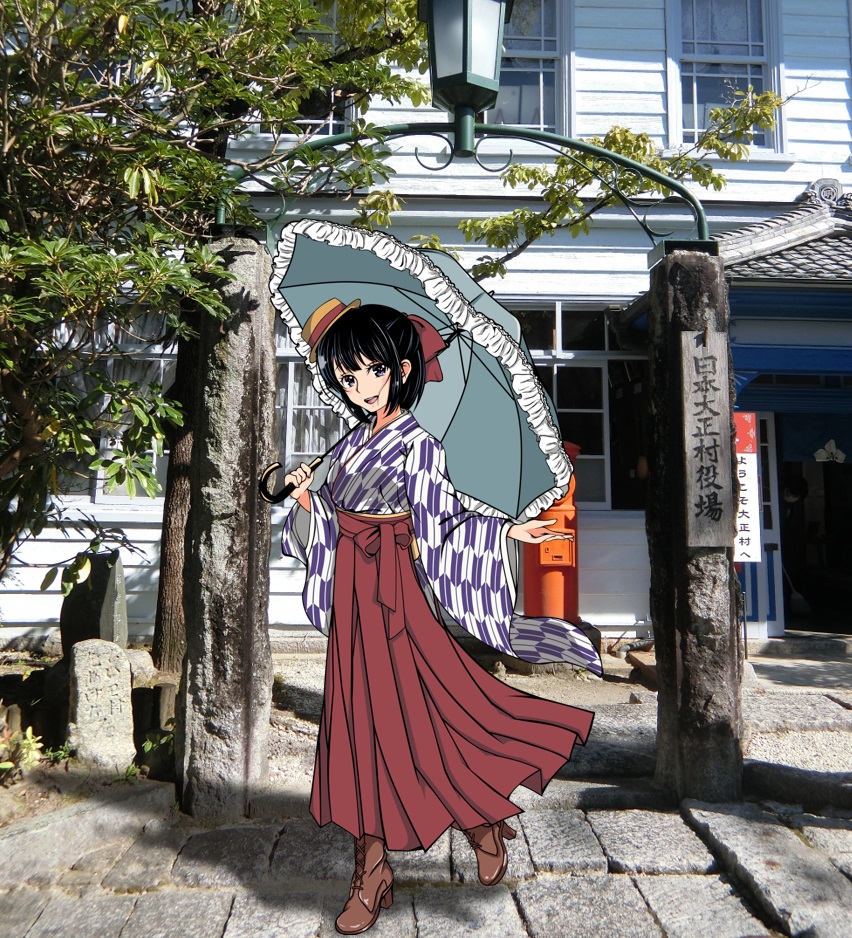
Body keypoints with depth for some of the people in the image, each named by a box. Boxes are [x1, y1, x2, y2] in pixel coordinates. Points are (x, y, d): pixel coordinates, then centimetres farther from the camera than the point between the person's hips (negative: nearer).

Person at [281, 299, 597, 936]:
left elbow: (441, 526, -9)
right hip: (351, 596, 7)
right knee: (358, 726, 9)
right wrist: (307, 499, -1)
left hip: (394, 594, -7)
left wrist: (506, 532, -21)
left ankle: (484, 823, 25)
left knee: (412, 722, -2)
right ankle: (372, 874, 22)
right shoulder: (353, 442, 12)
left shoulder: (417, 446, -8)